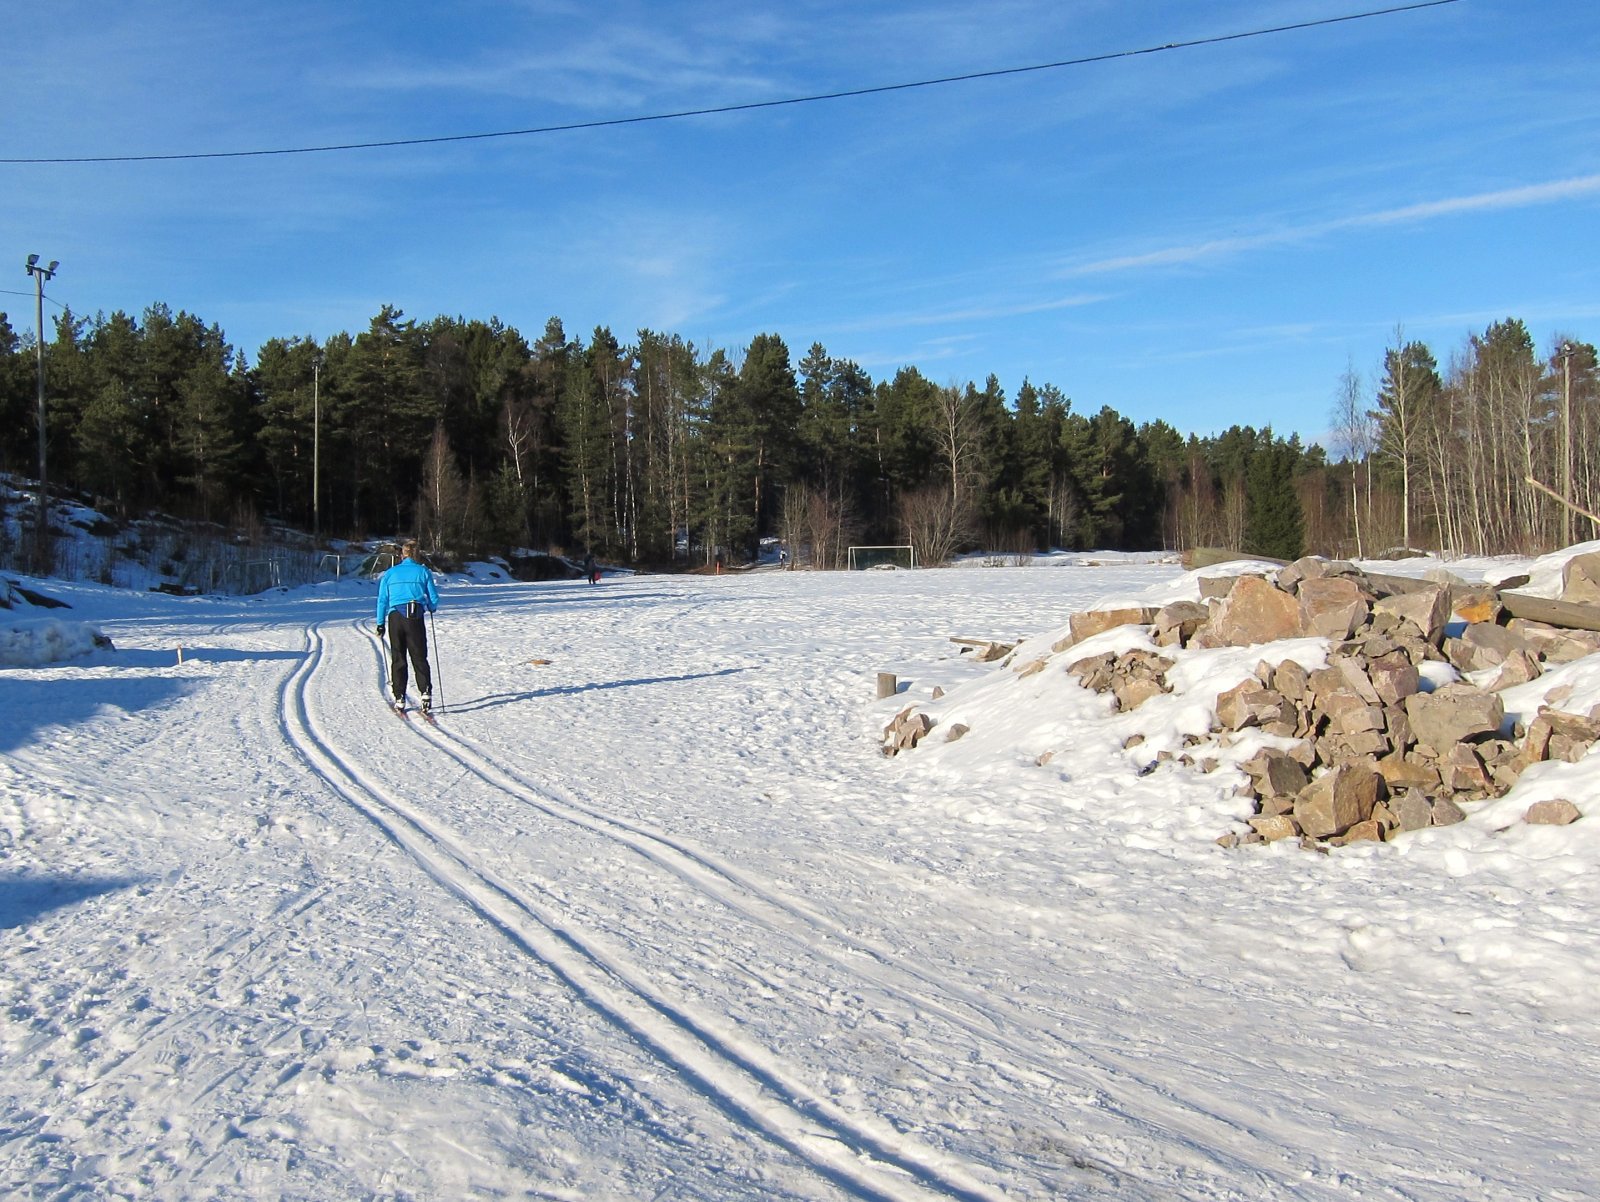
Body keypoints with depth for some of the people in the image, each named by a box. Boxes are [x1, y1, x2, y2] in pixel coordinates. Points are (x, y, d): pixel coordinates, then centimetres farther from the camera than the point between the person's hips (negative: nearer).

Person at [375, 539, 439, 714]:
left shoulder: (390, 573, 8)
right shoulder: (423, 572, 4)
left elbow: (382, 600, 7)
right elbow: (434, 598, 4)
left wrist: (380, 623, 12)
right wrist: (432, 608, 26)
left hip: (395, 617, 1)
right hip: (415, 619, -1)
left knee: (398, 659, 9)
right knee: (419, 658, 4)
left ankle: (400, 699, 7)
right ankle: (426, 693, -11)